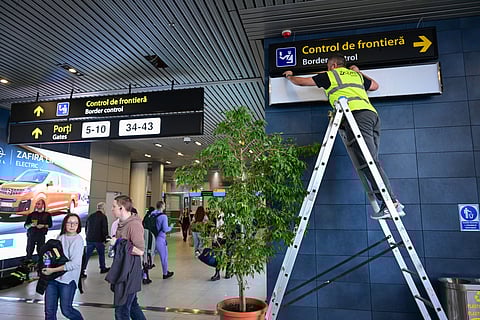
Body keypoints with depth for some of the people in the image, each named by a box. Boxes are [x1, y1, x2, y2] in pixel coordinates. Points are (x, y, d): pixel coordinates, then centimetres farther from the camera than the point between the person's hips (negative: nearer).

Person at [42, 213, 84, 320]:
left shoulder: (78, 240, -11)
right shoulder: (61, 237, 5)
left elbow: (75, 264, -17)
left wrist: (53, 270, -16)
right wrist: (47, 268, 1)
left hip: (68, 279, -5)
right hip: (52, 278, 5)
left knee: (66, 310, 5)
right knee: (49, 310, 9)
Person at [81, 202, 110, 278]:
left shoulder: (90, 216, 11)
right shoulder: (103, 217, -10)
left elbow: (86, 228, 18)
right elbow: (105, 229, -15)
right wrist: (105, 238, -4)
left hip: (89, 239, 5)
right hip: (99, 240, -5)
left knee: (87, 255, 6)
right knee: (101, 254, 13)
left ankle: (82, 271, 0)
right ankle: (103, 268, 26)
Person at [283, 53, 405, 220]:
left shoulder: (330, 75, 17)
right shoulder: (356, 75, 33)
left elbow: (302, 81, 27)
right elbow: (375, 85, 52)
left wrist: (290, 76, 47)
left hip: (357, 115, -7)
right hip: (373, 114, 7)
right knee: (370, 161, 3)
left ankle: (392, 203, -20)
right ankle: (391, 202, -3)